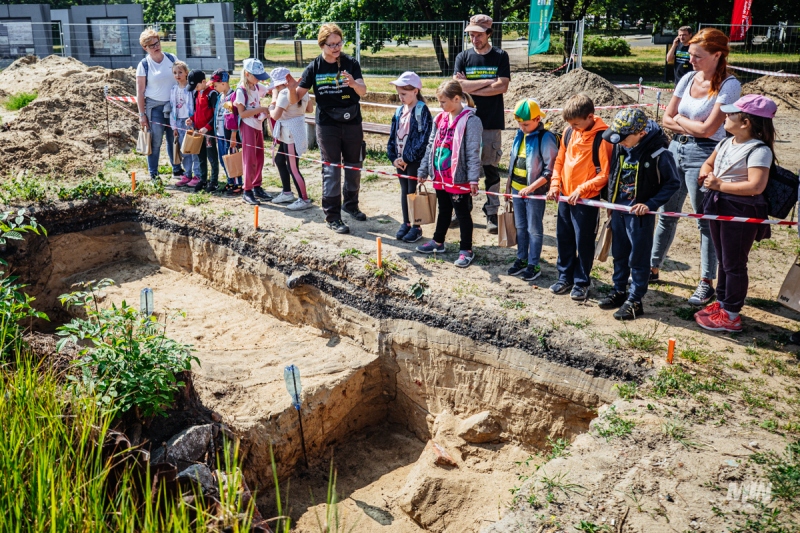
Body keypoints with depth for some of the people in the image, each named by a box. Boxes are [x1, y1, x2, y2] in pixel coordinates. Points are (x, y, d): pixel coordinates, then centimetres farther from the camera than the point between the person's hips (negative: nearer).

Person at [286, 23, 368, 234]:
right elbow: (295, 100, -4)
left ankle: (350, 204, 34)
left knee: (354, 166, 13)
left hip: (352, 123, 2)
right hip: (327, 124, -2)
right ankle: (332, 215, 6)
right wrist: (292, 88, -27)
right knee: (331, 169, -1)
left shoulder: (351, 63, -4)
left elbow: (363, 91, -18)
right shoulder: (314, 67, -4)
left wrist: (354, 84, -40)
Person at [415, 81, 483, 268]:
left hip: (459, 178, -7)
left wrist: (473, 178, -19)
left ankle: (466, 250, 15)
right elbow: (431, 146, 15)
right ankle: (438, 242, 35)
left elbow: (473, 152, -16)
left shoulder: (470, 121, -13)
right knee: (443, 211, 21)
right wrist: (423, 170, 16)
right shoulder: (441, 119, 9)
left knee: (462, 213, 4)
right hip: (440, 176, 7)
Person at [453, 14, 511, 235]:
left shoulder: (500, 57, 2)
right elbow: (458, 85, -8)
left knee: (491, 168, 0)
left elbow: (502, 87, -11)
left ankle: (492, 213, 5)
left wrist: (470, 86, -9)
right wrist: (488, 81, -10)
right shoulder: (463, 57, 7)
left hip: (491, 121, -2)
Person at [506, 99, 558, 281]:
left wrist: (531, 187, -22)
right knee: (520, 227, 16)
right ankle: (521, 259, 28)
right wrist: (508, 183, 18)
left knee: (534, 229, 3)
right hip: (516, 189, 7)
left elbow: (550, 169, -16)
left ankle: (533, 265, 13)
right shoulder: (520, 135, 6)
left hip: (534, 191, -7)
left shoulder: (545, 138, -15)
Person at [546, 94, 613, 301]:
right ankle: (565, 277, 29)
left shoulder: (602, 137, -14)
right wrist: (555, 184, 2)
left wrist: (581, 190, -19)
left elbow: (605, 173, -15)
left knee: (583, 242, 4)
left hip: (587, 199, -6)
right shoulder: (569, 132, 4)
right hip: (565, 196, 6)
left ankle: (581, 282, 18)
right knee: (563, 239, 14)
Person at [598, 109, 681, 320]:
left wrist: (650, 204, -18)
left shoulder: (658, 153, -19)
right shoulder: (619, 147, -3)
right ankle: (619, 292, 32)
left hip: (640, 213, -6)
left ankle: (635, 301, 15)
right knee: (619, 254, 17)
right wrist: (610, 201, 11)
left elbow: (673, 183, -10)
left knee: (638, 258, 4)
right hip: (618, 210, 6)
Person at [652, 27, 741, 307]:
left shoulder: (729, 85, -12)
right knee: (667, 213, 13)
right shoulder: (688, 79, 5)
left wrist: (680, 119, -4)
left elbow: (707, 129, -18)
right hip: (677, 148, 6)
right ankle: (652, 268, 25)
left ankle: (706, 283, 10)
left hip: (703, 154, -6)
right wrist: (692, 126, -9)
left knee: (705, 219, 1)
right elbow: (667, 119, 6)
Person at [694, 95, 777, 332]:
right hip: (718, 206, 9)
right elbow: (708, 163, 23)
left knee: (734, 264, 1)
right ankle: (721, 302, 33)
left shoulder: (759, 150, -18)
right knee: (723, 260, 19)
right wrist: (706, 173, -1)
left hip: (742, 212, -8)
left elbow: (756, 186, -28)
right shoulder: (725, 143, 8)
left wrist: (720, 185, -22)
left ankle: (731, 315, 12)